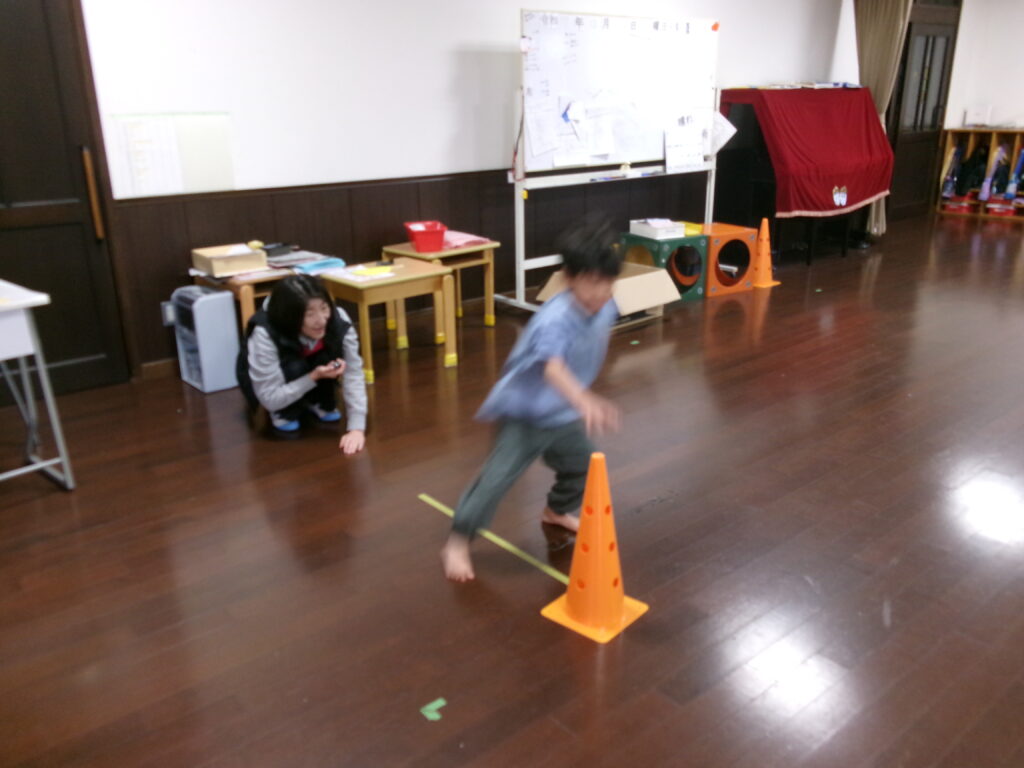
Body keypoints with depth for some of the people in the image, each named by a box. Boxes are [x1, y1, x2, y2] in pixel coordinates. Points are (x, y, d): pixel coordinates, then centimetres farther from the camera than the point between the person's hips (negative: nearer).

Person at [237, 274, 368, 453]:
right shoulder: (264, 335, -38)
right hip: (262, 382, -3)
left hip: (314, 371, 3)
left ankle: (319, 403, -1)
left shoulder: (339, 321, -31)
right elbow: (270, 398, -31)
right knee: (294, 366, -35)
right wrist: (314, 377, -41)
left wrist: (357, 428, -38)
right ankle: (283, 414, -6)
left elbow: (353, 374, -29)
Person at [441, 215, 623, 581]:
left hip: (562, 412, 8)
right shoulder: (555, 318, -33)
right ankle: (458, 541, 4)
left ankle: (557, 511, 50)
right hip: (523, 410, -8)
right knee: (498, 477, -11)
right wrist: (585, 401, -67)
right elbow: (553, 367, -50)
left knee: (583, 464, 22)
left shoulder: (606, 309, -7)